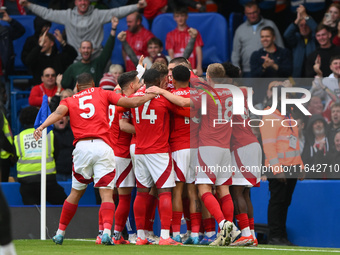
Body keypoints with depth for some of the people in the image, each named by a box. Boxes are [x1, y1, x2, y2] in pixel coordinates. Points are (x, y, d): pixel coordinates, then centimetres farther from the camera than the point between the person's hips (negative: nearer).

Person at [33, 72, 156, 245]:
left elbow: (59, 112, -5)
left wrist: (42, 126, -21)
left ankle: (60, 233, 21)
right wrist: (152, 95, 24)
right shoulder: (102, 93, 16)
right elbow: (131, 102, 10)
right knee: (106, 193, -5)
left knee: (76, 192, 16)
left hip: (82, 147, 2)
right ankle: (107, 231, -25)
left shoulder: (69, 101, 16)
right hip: (103, 147, -2)